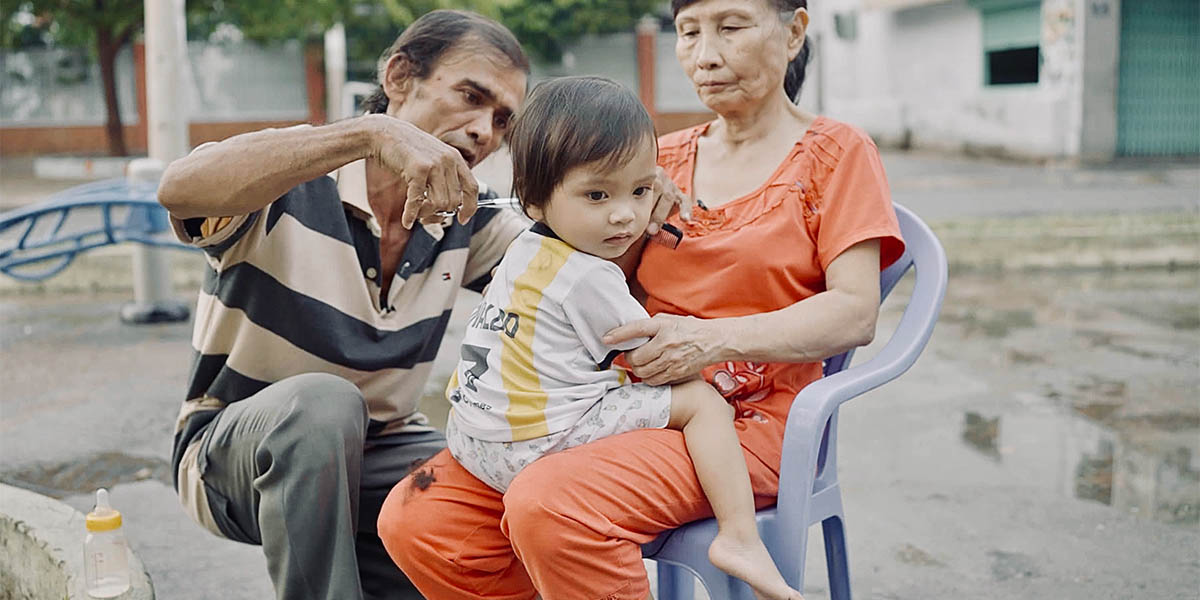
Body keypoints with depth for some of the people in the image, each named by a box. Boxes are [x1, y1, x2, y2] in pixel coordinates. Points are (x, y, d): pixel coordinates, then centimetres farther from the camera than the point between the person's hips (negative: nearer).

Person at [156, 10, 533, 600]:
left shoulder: (465, 217, 0)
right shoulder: (287, 177, -17)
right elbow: (180, 189, -38)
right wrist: (371, 132, -46)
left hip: (376, 451, 5)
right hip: (232, 451, -5)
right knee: (321, 403, -38)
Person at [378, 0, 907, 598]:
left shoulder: (836, 153, 5)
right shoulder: (662, 158, 19)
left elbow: (855, 312, -8)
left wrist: (717, 337, -24)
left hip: (745, 419, -5)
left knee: (547, 506, -33)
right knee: (415, 518, -15)